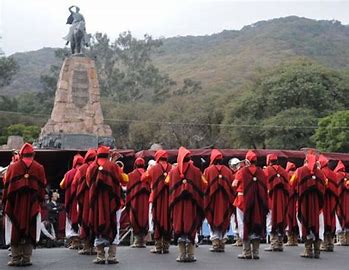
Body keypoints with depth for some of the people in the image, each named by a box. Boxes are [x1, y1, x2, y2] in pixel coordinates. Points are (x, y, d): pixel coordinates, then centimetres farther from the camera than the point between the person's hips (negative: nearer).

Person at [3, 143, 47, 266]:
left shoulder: (13, 167, 3)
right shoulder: (39, 168, 4)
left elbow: (6, 186, 3)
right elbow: (42, 187, 3)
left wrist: (5, 203, 8)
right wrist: (40, 201, 12)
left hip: (15, 205, 0)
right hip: (32, 205, 0)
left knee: (15, 231, 7)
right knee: (30, 231, 7)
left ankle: (16, 258, 7)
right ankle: (26, 258, 7)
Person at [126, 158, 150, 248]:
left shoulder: (131, 175, -1)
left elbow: (128, 190, -1)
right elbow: (151, 188, 4)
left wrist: (127, 202, 3)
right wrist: (150, 200, 8)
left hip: (135, 201, -2)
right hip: (146, 201, 2)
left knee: (135, 219, 4)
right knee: (144, 218, 9)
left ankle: (137, 240, 1)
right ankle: (143, 240, 10)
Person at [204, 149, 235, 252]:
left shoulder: (208, 170, -5)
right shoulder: (227, 170, 2)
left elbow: (205, 186, -6)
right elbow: (232, 186, 3)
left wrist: (205, 200, 1)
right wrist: (231, 200, 10)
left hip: (212, 200, -2)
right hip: (225, 201, 2)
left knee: (213, 223, 6)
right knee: (224, 222, 11)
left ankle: (215, 244, 1)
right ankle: (222, 244, 11)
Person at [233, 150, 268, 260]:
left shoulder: (242, 171, -8)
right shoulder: (261, 172, 3)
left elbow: (234, 185, 2)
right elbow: (265, 188, 7)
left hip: (244, 201, -3)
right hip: (258, 203, 3)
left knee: (245, 226, 4)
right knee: (257, 225, 10)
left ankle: (247, 252, 5)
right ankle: (256, 252, 12)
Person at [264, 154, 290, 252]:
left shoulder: (267, 170, -2)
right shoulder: (283, 171, 10)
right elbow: (287, 186, 9)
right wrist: (286, 198, 15)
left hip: (272, 198, -4)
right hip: (283, 199, 4)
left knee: (272, 221, -1)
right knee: (282, 221, 10)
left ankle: (273, 244, -3)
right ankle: (280, 244, 13)